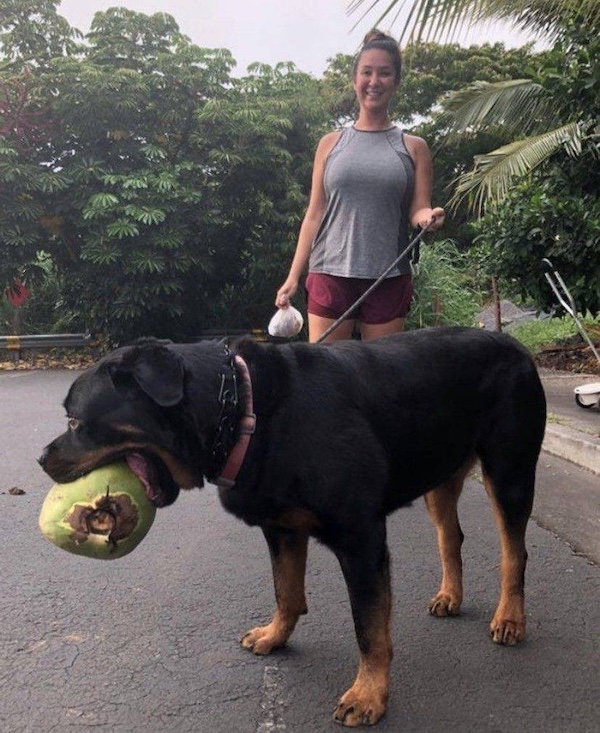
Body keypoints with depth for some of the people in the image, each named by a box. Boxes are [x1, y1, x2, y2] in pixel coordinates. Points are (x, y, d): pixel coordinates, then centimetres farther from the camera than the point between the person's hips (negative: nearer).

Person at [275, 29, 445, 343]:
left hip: (388, 279, 0)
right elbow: (314, 213, 10)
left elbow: (418, 211, 6)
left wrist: (428, 217, -20)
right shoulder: (331, 143, 11)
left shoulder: (413, 147, 10)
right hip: (330, 274, 0)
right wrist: (294, 276, 4)